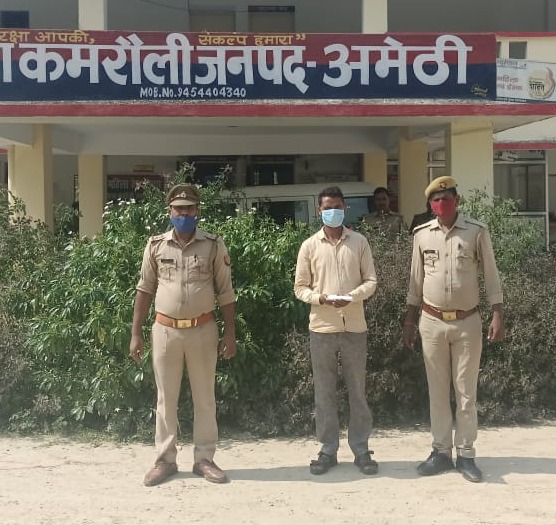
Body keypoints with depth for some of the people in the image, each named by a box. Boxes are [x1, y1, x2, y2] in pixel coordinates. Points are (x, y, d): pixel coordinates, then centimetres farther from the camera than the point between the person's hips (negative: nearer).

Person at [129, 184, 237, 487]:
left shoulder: (213, 246, -2)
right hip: (165, 330, 1)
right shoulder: (156, 245, 2)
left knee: (204, 397, 8)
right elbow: (144, 291, 6)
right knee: (166, 398, 9)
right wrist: (136, 334, 2)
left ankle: (204, 459, 19)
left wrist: (230, 334, -4)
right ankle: (165, 460, 20)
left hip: (202, 330, -1)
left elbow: (225, 293, 0)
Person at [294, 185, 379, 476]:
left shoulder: (359, 242, 3)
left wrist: (352, 296, -15)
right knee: (324, 392, 6)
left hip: (354, 327, 0)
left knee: (358, 390, 7)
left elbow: (371, 280, 4)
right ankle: (328, 450, 17)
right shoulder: (309, 246, 3)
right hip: (321, 327, 0)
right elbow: (300, 287, 4)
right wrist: (320, 298, -15)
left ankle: (361, 449, 18)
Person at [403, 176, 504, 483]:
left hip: (467, 322, -2)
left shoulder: (477, 232, -4)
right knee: (437, 391, 8)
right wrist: (409, 321, 8)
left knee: (466, 392, 4)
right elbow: (415, 280, 9)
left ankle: (466, 455, 14)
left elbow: (490, 275, -1)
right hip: (432, 322, 2)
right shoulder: (422, 234, 3)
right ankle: (441, 452, 18)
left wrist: (497, 315, -9)